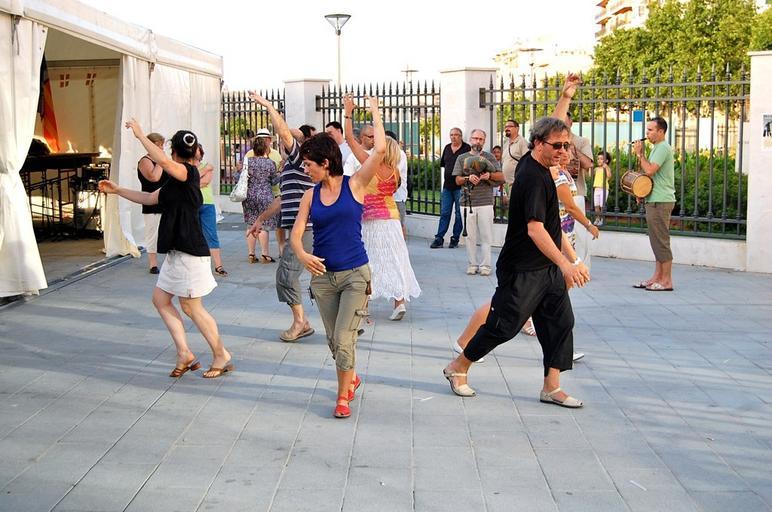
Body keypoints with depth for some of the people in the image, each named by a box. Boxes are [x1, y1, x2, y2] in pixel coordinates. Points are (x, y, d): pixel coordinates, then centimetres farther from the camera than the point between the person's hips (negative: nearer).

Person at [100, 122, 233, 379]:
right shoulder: (176, 180, 16)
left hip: (189, 251, -10)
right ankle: (184, 353, 12)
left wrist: (140, 135, -20)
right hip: (177, 251, 10)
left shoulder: (188, 172, -13)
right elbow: (149, 198, 24)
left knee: (191, 307, -1)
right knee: (160, 298, 11)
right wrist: (117, 190, 25)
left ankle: (221, 356, 11)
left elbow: (162, 160, -31)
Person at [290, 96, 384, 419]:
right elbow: (296, 234, 0)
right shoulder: (311, 196, 5)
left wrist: (375, 113, -5)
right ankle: (351, 378, 39)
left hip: (354, 274, -4)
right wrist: (302, 255, -22)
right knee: (334, 340, 12)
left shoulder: (354, 185, -5)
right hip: (322, 276, 4)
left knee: (343, 339, -10)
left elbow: (380, 150, -16)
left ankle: (343, 396, 6)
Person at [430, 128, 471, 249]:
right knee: (444, 213, 6)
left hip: (460, 186, -5)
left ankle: (455, 238, 9)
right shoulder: (447, 148, 12)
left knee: (459, 213, 3)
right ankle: (439, 238, 7)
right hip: (447, 185, 5)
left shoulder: (467, 148, -7)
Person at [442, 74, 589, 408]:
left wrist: (565, 97, 24)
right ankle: (458, 368, 20)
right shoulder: (533, 177, -22)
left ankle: (552, 387, 9)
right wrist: (565, 263, -35)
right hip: (523, 271, -9)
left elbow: (552, 127, 25)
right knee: (502, 326, 1)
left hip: (549, 268, 9)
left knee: (560, 323, 5)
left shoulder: (535, 162, 5)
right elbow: (535, 229, -30)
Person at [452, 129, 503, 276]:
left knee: (486, 235, -2)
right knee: (470, 235, 3)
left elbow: (501, 177, 7)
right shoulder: (462, 158, 12)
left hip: (485, 202, -1)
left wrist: (489, 175, -11)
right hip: (468, 202, 1)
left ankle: (485, 265, 2)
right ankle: (472, 264, 10)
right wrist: (468, 178, -12)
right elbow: (457, 180, 7)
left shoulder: (489, 157, 9)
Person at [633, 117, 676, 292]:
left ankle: (667, 281, -5)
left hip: (660, 201, -11)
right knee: (657, 241, 12)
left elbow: (650, 170, -23)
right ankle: (657, 277, 17)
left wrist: (640, 154, -12)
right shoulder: (657, 148, 19)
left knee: (661, 241, -8)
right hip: (655, 200, 11)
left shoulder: (663, 148, -13)